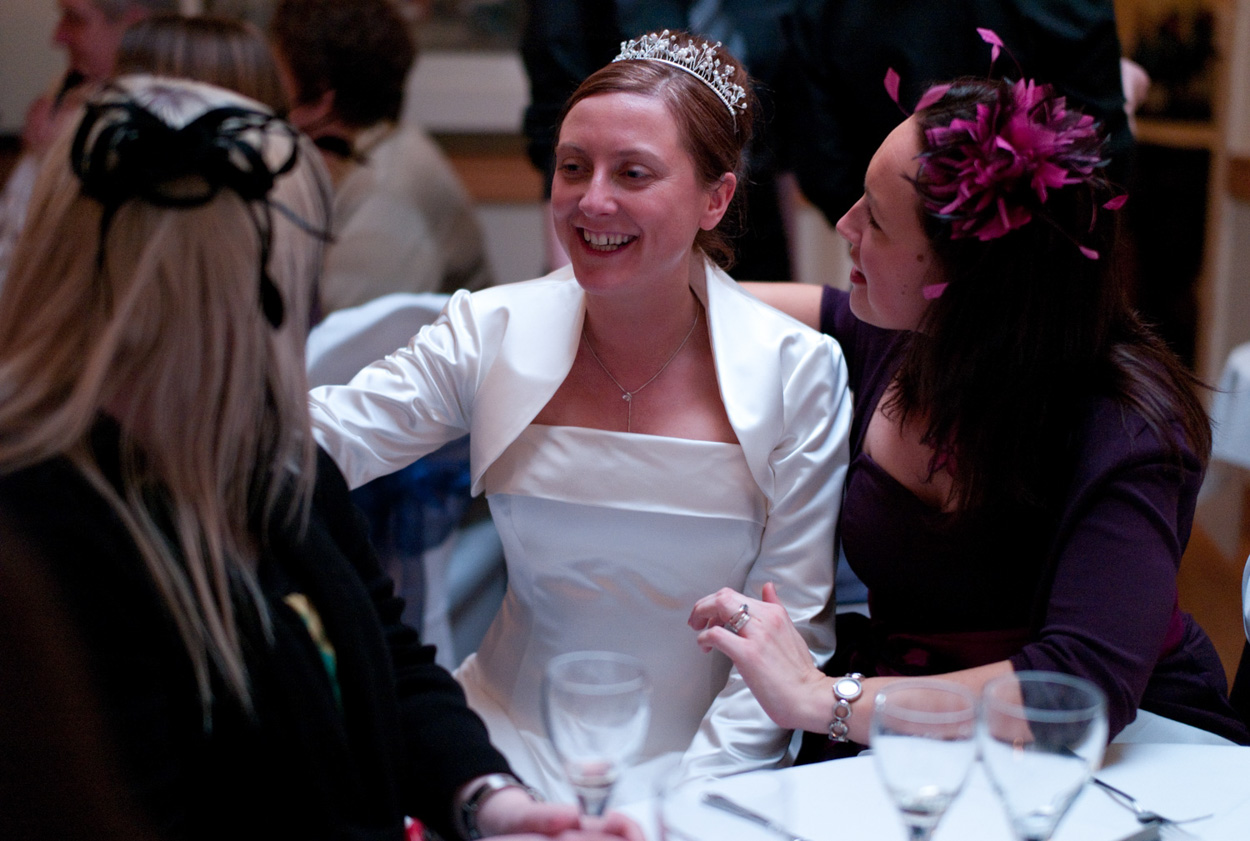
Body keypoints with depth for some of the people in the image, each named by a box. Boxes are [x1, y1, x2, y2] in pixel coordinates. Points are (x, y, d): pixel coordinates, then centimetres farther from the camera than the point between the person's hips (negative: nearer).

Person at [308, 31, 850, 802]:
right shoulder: (491, 334, -1)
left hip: (702, 756, -2)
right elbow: (321, 438, -11)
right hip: (514, 740, 2)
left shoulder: (798, 374, -7)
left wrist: (679, 799, -13)